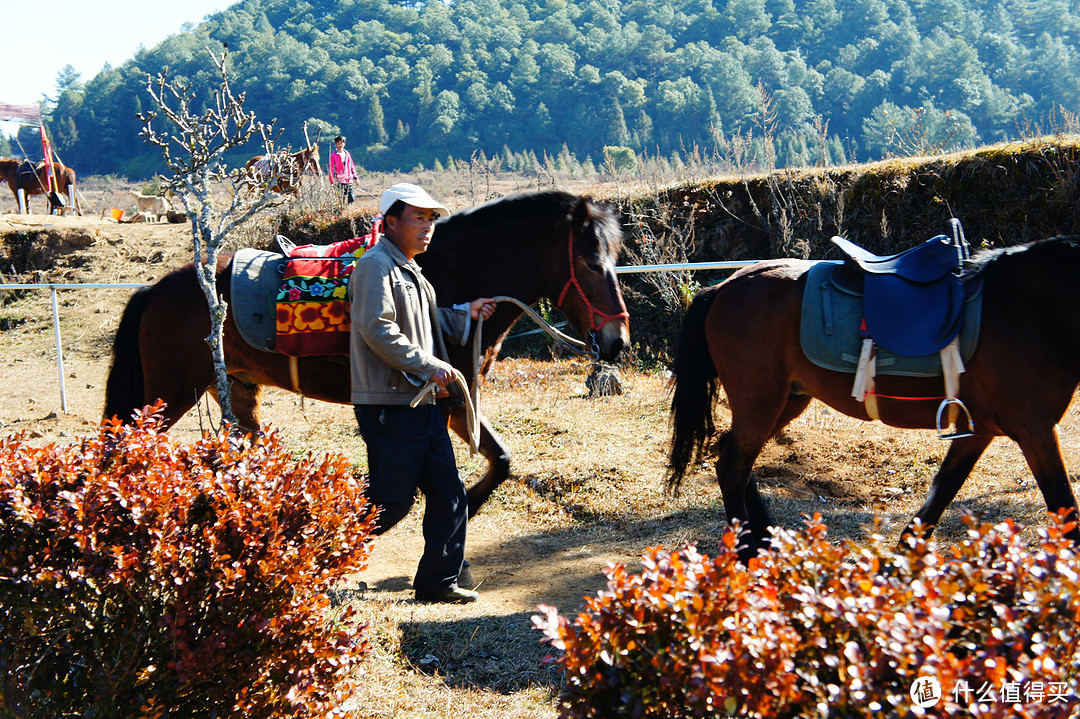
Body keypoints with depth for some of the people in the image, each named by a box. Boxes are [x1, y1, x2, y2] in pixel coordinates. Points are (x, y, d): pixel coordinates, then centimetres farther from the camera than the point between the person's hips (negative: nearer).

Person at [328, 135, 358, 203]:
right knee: (342, 201, -9)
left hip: (348, 180, 5)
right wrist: (333, 181, -6)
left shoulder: (347, 154, 15)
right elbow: (331, 169, -1)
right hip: (340, 181, -5)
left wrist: (355, 177, 14)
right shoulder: (333, 155, 0)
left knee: (351, 199, -2)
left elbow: (352, 166, 21)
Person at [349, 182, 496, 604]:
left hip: (424, 403, 10)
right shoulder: (376, 265, -11)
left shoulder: (409, 271, 21)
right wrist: (428, 365, -22)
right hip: (389, 406, -10)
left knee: (449, 496, 9)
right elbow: (377, 329, -23)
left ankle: (437, 582, 19)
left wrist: (466, 314, 22)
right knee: (390, 503, -6)